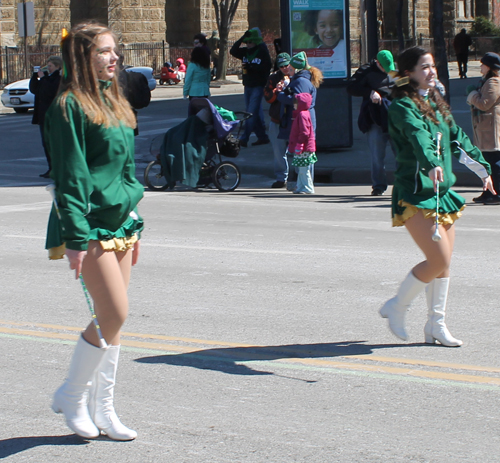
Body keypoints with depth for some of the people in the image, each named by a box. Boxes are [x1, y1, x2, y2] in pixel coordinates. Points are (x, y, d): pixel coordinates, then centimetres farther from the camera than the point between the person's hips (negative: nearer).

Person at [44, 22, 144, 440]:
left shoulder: (114, 103, 15)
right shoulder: (70, 106, -11)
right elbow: (70, 175, -15)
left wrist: (133, 224, 18)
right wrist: (77, 237, -19)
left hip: (120, 223, 8)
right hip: (92, 226, -8)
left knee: (112, 320, 9)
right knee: (115, 315, -10)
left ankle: (103, 409, 17)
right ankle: (72, 395, 9)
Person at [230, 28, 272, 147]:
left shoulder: (262, 50, -9)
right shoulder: (246, 51, 9)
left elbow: (267, 67, -14)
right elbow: (233, 51, 2)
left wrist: (251, 67, -20)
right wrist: (242, 38, -4)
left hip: (258, 85, -7)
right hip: (248, 85, 7)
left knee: (252, 112, -10)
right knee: (256, 112, 11)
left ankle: (244, 139, -12)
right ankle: (262, 137, 19)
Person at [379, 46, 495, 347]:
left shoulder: (437, 104, 16)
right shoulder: (402, 106, -11)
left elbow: (458, 139, 25)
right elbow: (417, 135, -30)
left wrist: (483, 169, 26)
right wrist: (432, 164, -47)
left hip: (442, 190, 8)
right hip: (415, 193, -8)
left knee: (444, 263, 8)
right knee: (439, 260, -13)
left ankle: (436, 325, 19)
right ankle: (397, 307, 6)